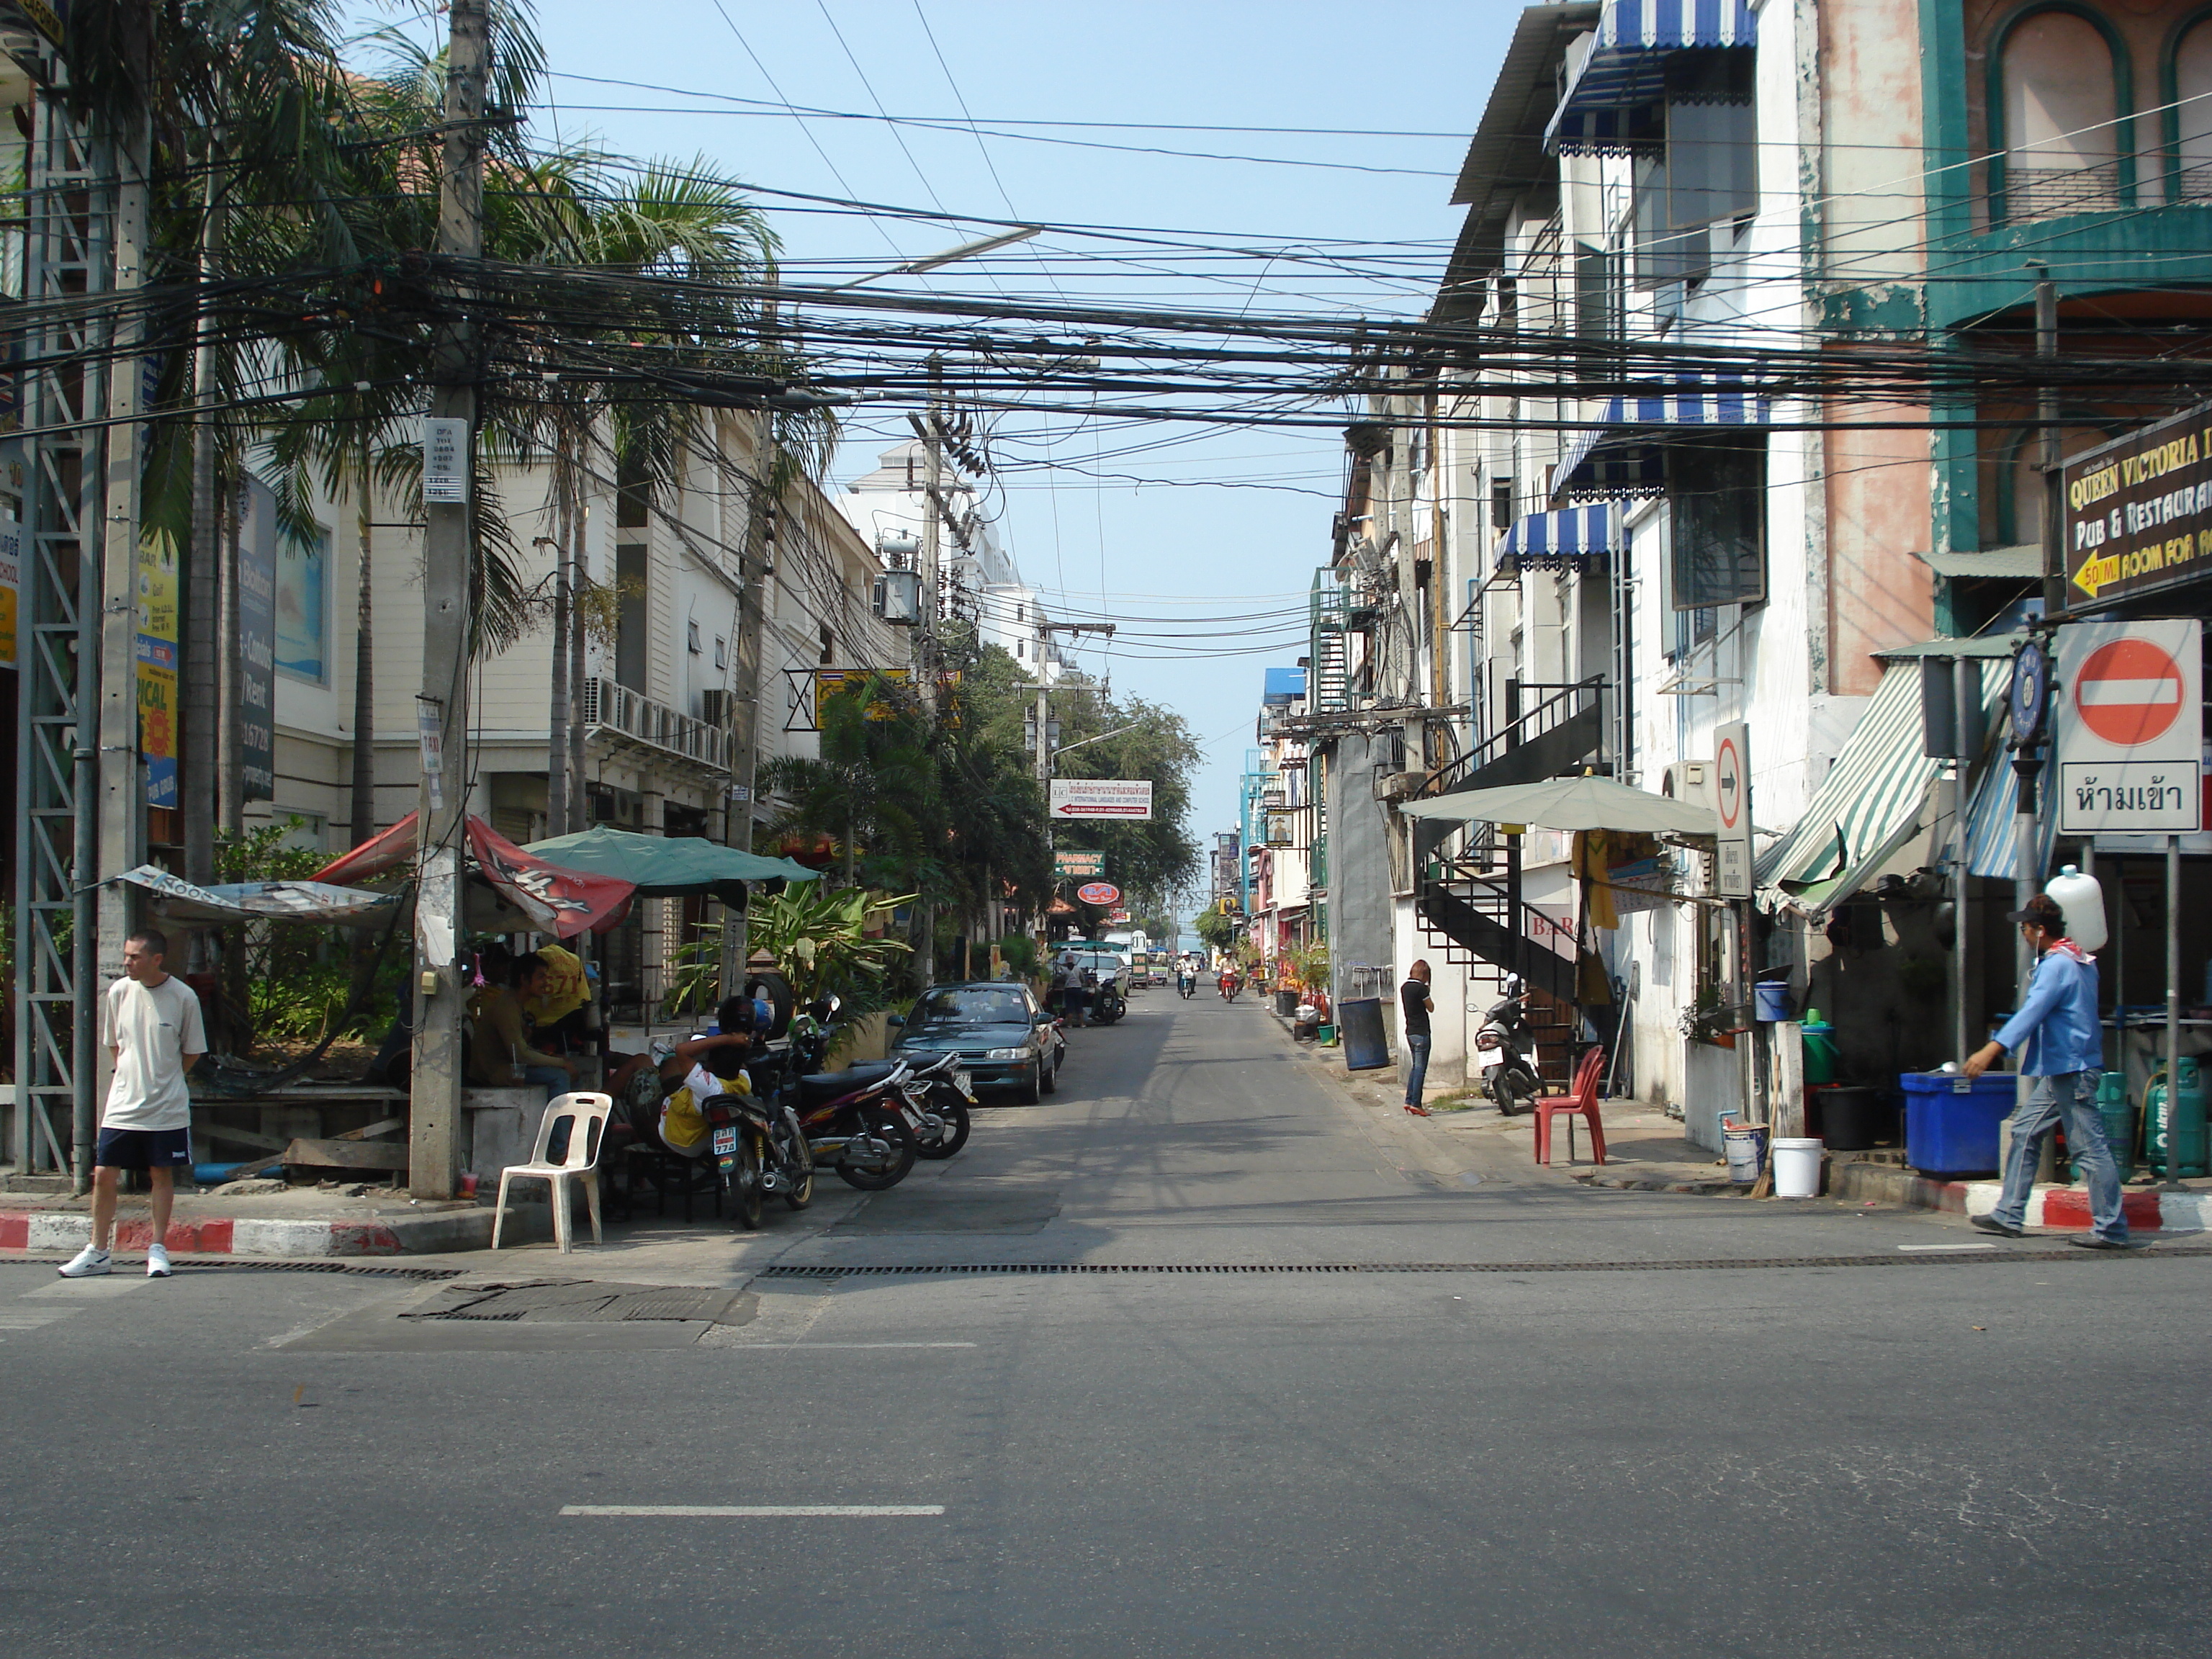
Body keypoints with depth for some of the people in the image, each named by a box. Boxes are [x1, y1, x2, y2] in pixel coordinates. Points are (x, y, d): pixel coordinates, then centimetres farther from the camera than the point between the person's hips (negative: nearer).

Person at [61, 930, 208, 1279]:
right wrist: (133, 1075, 9)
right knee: (103, 1174, 1)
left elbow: (192, 1052, 3)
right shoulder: (118, 992, -1)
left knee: (162, 1174, 6)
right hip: (122, 1104, 3)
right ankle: (98, 1252, 13)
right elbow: (113, 1044, 14)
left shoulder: (183, 997, -9)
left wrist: (163, 1079, 5)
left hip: (166, 1107, -2)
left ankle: (158, 1249, 18)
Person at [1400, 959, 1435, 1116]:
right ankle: (1416, 1104, -7)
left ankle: (1409, 1101, 15)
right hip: (1421, 1032, -8)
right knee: (1420, 1069, -5)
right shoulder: (1421, 988, -14)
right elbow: (1431, 1008, -4)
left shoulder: (1404, 987, 9)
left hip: (1409, 1031, 8)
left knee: (1415, 1066, 16)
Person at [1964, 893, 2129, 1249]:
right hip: (2059, 1070, 11)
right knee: (2025, 1132, 11)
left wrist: (1991, 1050, -34)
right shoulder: (2079, 960, 13)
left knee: (2089, 1146, -6)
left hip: (2072, 1069, -11)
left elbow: (2032, 1012, -28)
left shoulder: (2057, 966, -18)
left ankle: (2111, 1229, -2)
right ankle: (2008, 1216, 13)